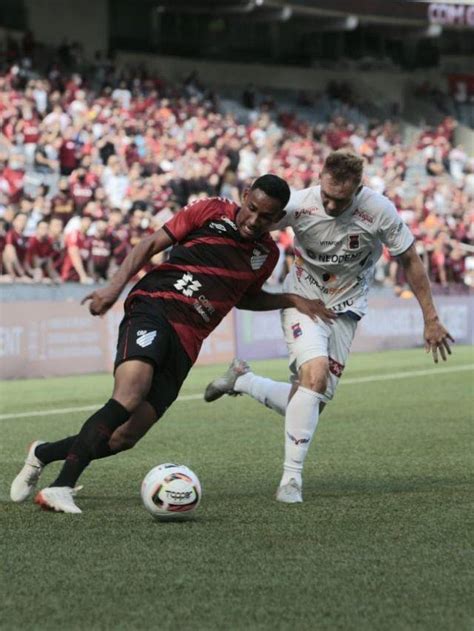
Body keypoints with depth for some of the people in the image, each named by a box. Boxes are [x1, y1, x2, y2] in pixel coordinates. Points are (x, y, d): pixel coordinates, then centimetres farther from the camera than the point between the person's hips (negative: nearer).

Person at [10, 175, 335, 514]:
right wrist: (115, 286, -6)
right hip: (154, 308, -5)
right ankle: (62, 486, -32)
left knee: (124, 437, -7)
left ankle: (44, 454, 14)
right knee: (131, 392, -32)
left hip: (186, 342, 5)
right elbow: (152, 244, 4)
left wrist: (293, 300, 22)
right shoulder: (211, 212, 1)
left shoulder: (267, 254, 16)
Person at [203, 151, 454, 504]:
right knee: (315, 372, -29)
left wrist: (431, 319, -3)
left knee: (312, 403, -2)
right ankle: (291, 478, -21)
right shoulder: (298, 205, -22)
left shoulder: (379, 211, -20)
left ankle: (241, 380, 25)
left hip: (345, 310, 2)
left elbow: (409, 260, -5)